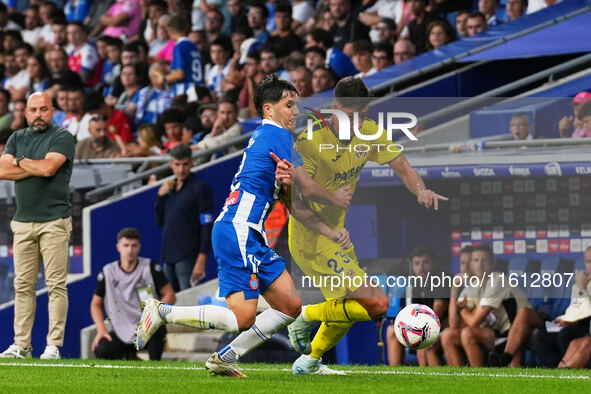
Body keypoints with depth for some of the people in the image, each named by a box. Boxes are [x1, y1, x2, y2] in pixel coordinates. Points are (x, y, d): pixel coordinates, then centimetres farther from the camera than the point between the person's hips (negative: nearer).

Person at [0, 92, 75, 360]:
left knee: (56, 285, -6)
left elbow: (48, 168, -15)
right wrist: (35, 168, -6)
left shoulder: (62, 137, 0)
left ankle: (54, 345, -5)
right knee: (23, 285, 4)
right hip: (23, 223, 5)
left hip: (54, 222, -5)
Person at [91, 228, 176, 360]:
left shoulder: (150, 267, -3)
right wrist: (101, 329, -6)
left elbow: (170, 295, -3)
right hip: (123, 333, 2)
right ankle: (131, 358, 8)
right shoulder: (108, 272, 2)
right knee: (101, 350, -25)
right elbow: (96, 304, 10)